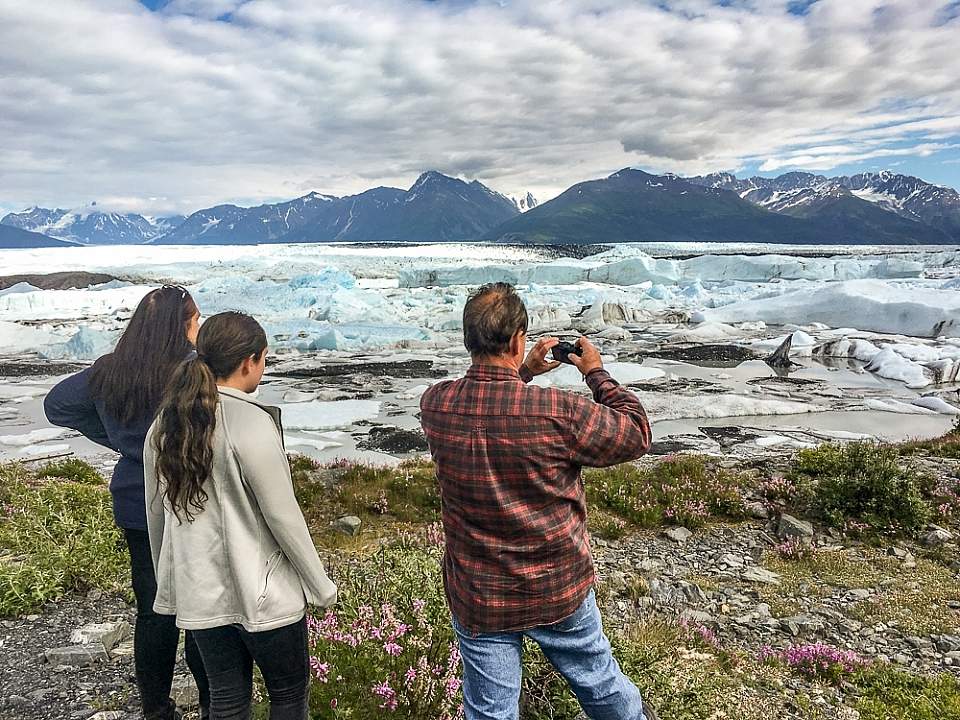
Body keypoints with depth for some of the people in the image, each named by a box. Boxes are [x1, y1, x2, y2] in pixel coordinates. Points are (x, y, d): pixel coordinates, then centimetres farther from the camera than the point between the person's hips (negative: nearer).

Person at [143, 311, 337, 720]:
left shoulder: (165, 423, 0)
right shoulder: (252, 424, -21)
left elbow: (156, 512, 9)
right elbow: (283, 518, -17)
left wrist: (168, 579, 22)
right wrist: (321, 587, -6)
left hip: (198, 594, 6)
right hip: (263, 593, -6)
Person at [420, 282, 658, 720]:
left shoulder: (434, 404, -15)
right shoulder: (561, 413, -27)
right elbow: (636, 434, -10)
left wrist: (524, 373, 12)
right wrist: (597, 373, 0)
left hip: (476, 599, 2)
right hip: (559, 590, -1)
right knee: (598, 679, 26)